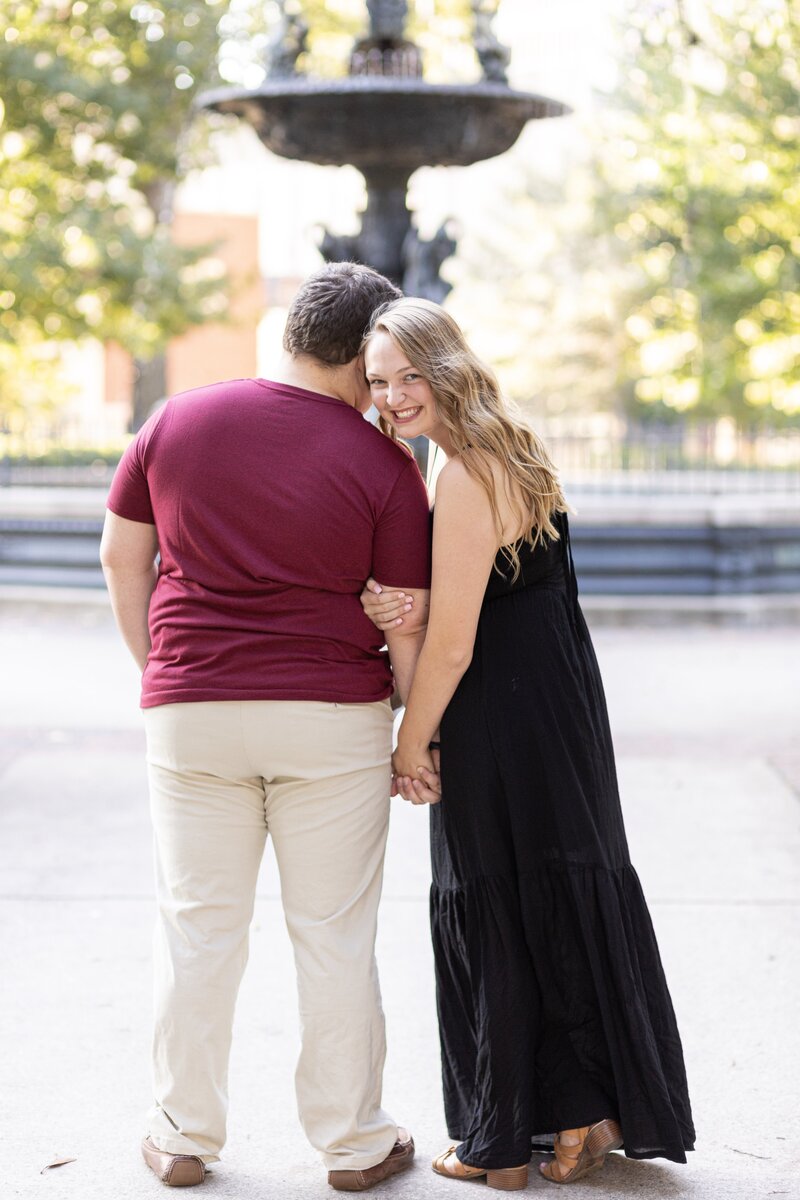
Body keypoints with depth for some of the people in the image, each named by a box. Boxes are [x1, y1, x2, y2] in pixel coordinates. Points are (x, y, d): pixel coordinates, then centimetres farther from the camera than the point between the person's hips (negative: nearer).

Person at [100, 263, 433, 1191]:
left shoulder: (179, 422, 0)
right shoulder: (384, 467, -7)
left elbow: (121, 557, 7)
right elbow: (407, 626, -6)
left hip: (191, 712, 2)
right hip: (332, 718, -2)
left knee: (198, 925, 12)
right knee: (334, 933, 8)